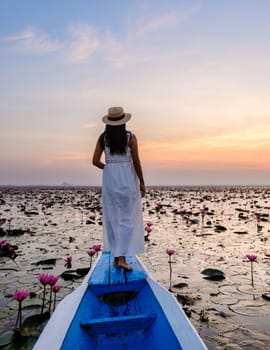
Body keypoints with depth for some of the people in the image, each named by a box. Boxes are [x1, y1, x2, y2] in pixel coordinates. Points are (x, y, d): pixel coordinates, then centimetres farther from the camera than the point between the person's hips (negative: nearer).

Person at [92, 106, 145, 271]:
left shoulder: (103, 138, 2)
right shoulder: (131, 137, -5)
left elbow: (95, 161, -1)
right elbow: (136, 162, -7)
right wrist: (142, 183, 1)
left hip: (109, 179, 3)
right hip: (128, 179, -3)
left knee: (112, 218, 12)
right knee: (127, 219, 3)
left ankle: (116, 256, 18)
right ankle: (122, 258, -4)